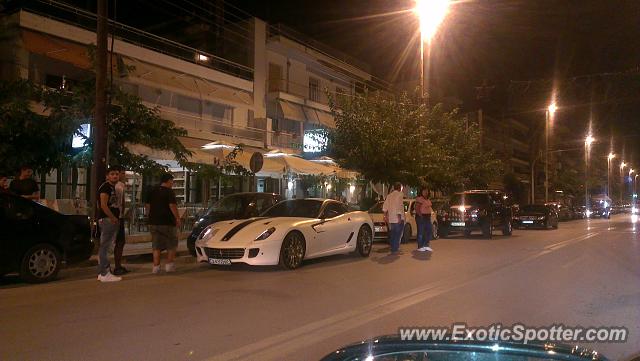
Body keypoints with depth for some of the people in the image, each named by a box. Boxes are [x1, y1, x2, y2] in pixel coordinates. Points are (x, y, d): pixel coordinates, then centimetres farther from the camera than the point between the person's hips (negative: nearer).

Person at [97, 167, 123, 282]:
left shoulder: (112, 187, 21)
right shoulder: (105, 187, -10)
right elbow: (103, 205, -19)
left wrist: (116, 218, 15)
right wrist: (113, 218, -17)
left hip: (112, 220, 10)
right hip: (106, 219, -10)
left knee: (105, 247, 13)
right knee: (104, 247, -8)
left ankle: (102, 273, 19)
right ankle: (105, 274, -8)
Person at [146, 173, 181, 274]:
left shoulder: (152, 191, 11)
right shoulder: (169, 191, -8)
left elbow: (147, 206, 15)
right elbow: (172, 206, -17)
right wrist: (177, 218, -10)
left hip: (154, 222, 6)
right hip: (167, 222, -5)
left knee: (156, 246, 9)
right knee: (171, 245, 9)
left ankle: (156, 266, 5)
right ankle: (169, 264, 8)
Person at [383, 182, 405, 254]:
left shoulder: (389, 195, 13)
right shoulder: (399, 194, -7)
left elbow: (385, 206, 11)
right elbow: (399, 206, -17)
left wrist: (385, 215, 16)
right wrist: (399, 216, -19)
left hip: (391, 219, 7)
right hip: (398, 218, -6)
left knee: (392, 235, 12)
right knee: (398, 234, -3)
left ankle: (393, 249, 15)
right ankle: (395, 249, -8)